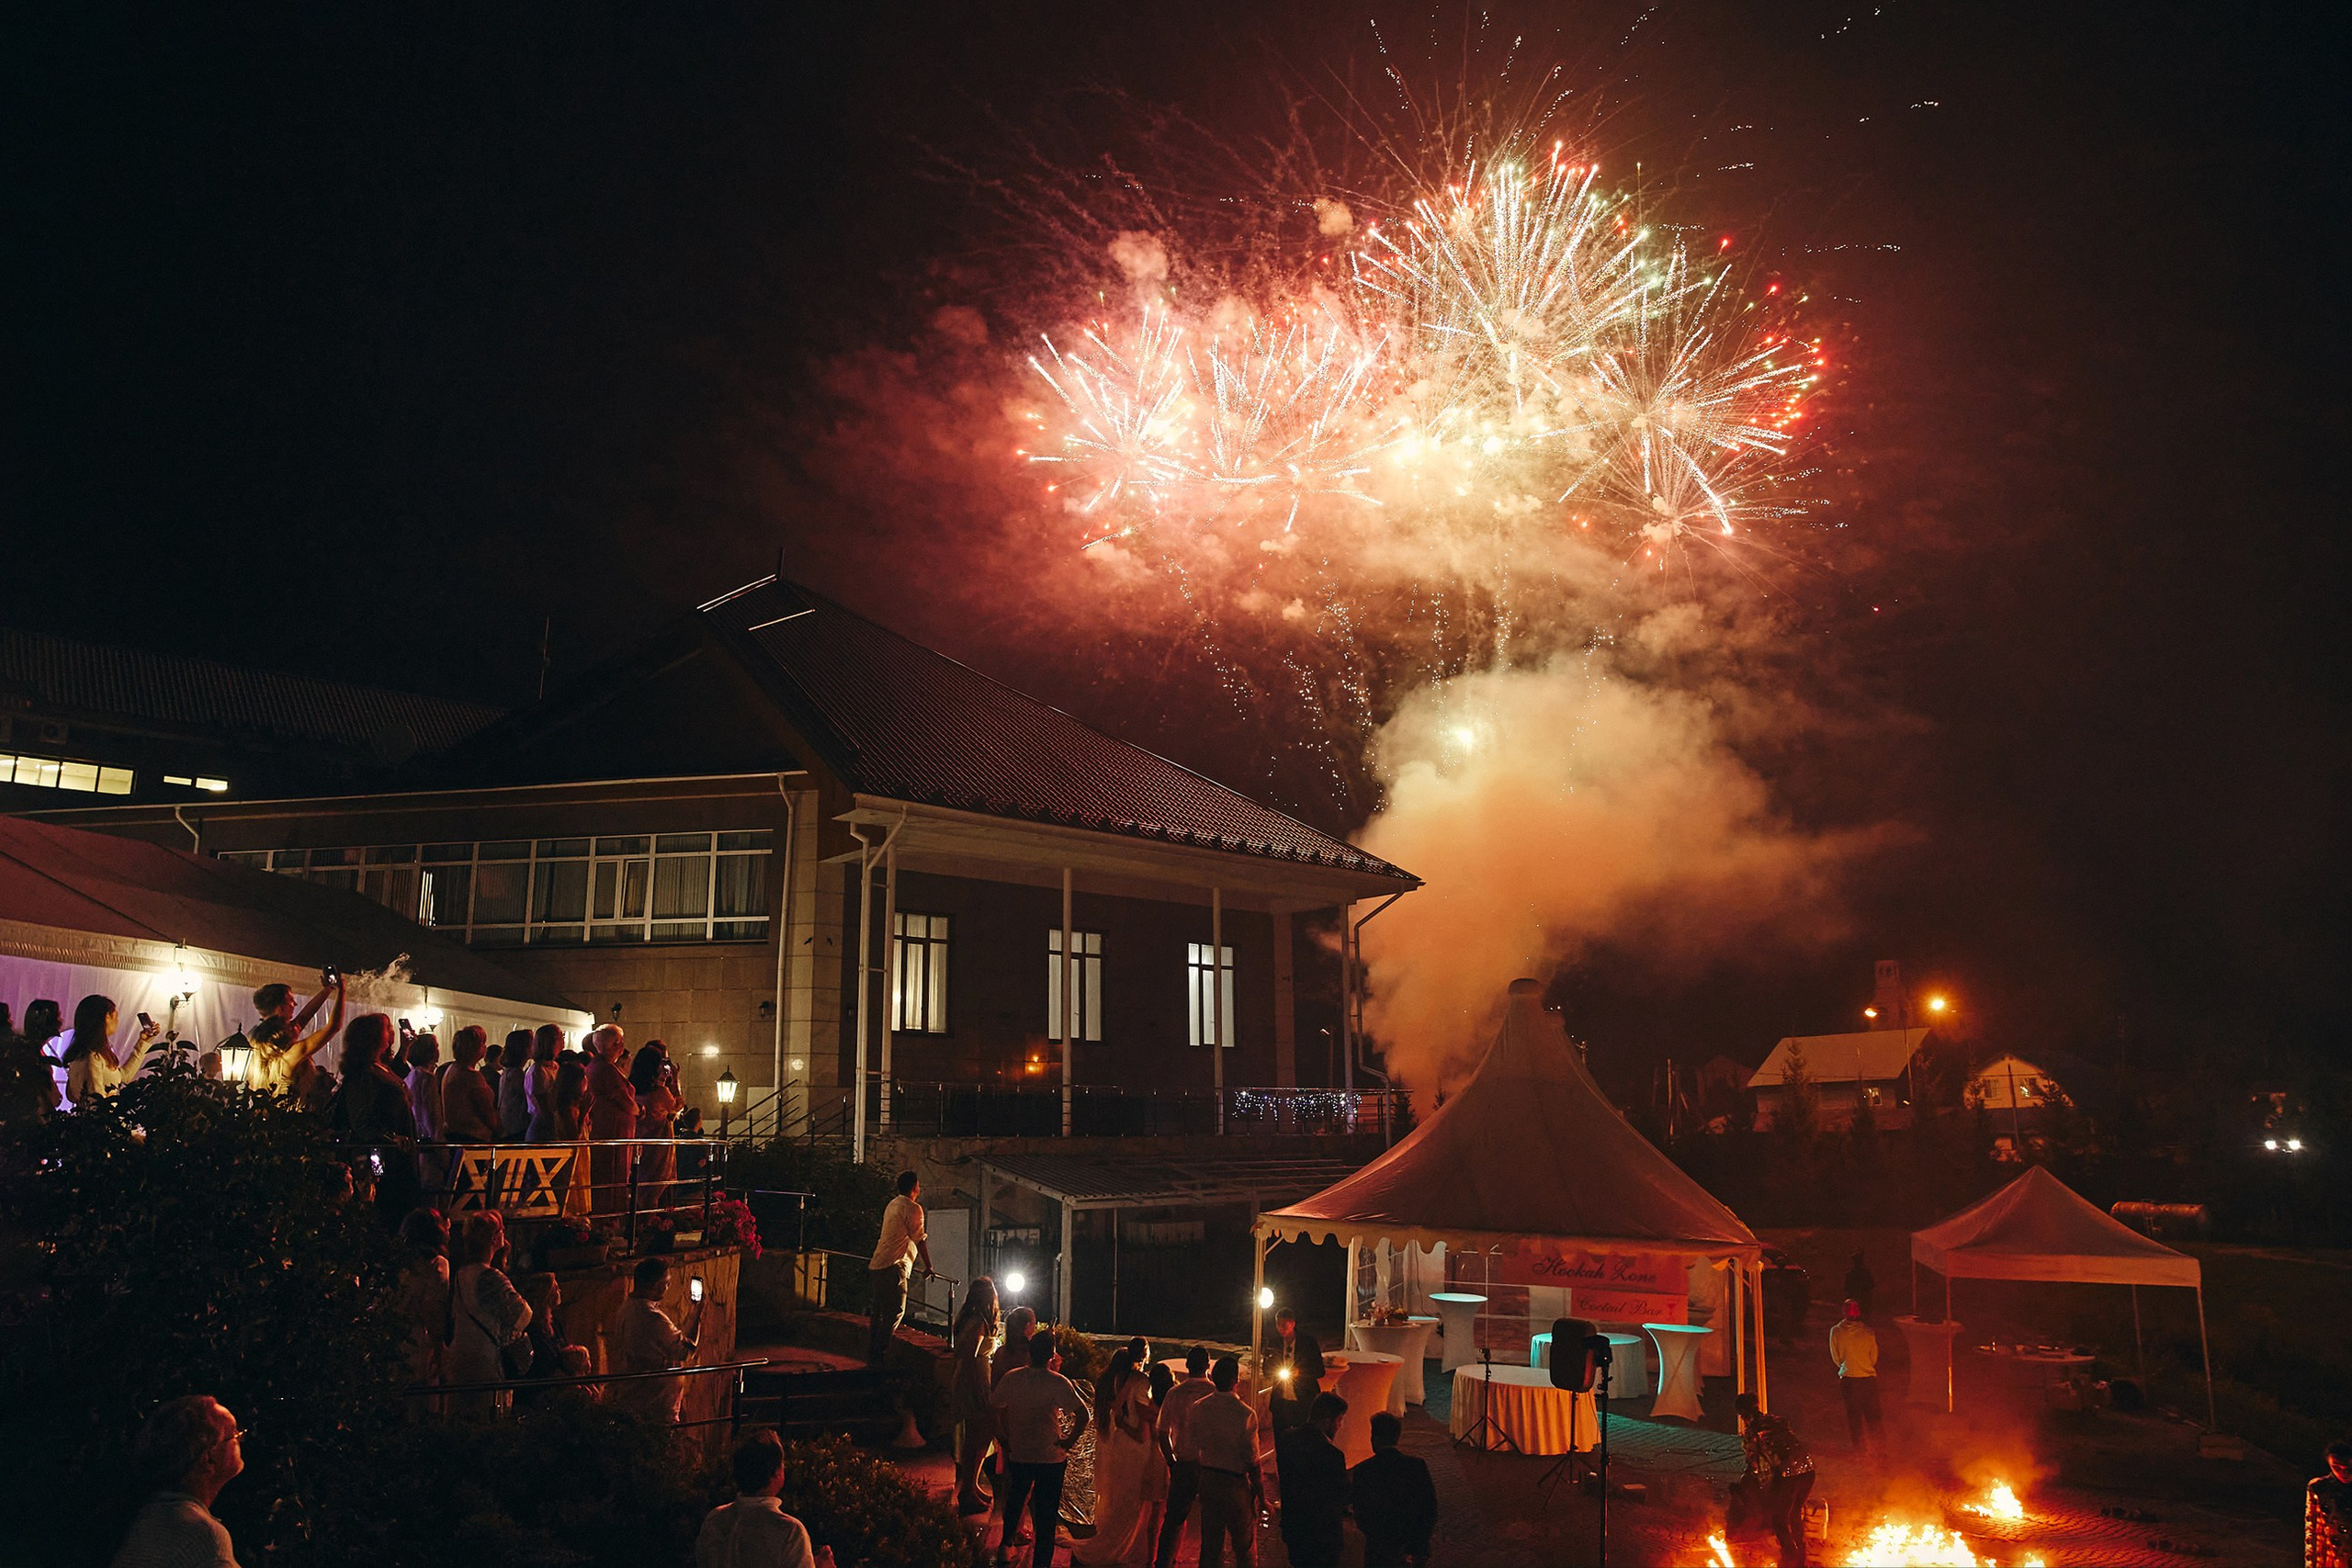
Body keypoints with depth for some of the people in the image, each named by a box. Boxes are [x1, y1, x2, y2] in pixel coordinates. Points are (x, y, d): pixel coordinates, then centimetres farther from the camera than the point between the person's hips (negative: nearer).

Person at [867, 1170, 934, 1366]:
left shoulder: (893, 1204, 19)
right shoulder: (912, 1208, -9)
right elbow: (919, 1239, -11)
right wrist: (928, 1267, -4)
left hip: (876, 1266, 9)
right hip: (893, 1267, -9)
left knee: (878, 1313, 12)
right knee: (894, 1312, -7)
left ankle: (872, 1357, 15)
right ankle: (879, 1355, -10)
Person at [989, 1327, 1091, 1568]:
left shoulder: (1011, 1378, -7)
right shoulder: (1058, 1383, -17)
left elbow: (993, 1406, 5)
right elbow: (1083, 1414, -24)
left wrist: (1003, 1435, 17)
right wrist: (1070, 1440, -11)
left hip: (1017, 1455, 4)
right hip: (1050, 1456, -4)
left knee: (1014, 1499, 27)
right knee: (1046, 1512, 7)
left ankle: (1005, 1545, 42)